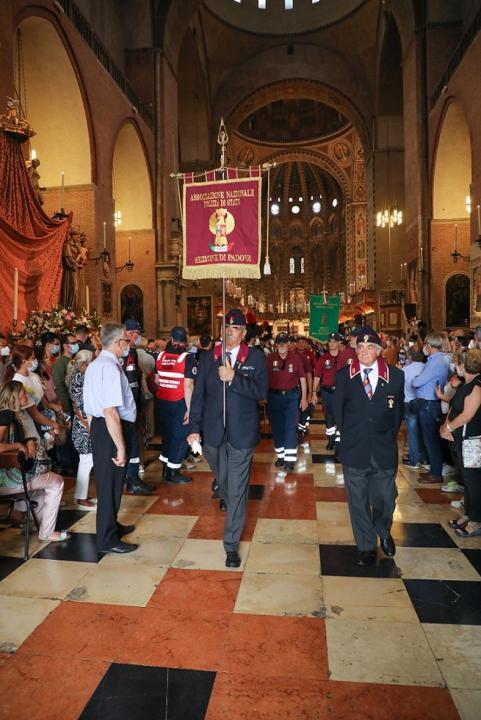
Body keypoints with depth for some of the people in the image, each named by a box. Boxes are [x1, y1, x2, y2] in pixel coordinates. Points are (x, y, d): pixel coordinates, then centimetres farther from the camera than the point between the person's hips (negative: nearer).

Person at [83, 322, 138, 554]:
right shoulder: (110, 368, -21)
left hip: (98, 425, 10)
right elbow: (111, 412, -26)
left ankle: (111, 526, 41)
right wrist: (121, 447, -23)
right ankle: (107, 539, 19)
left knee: (108, 481, 23)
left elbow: (91, 407, 16)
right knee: (110, 482, 4)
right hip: (112, 430, -10)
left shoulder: (94, 365, 11)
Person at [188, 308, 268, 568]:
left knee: (237, 490, 1)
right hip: (213, 432, 3)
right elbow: (198, 395, 1)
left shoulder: (255, 358, -3)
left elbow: (261, 392, -14)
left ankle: (231, 544, 12)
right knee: (222, 481, 22)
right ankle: (229, 504, 55)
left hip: (241, 432, -3)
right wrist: (194, 428, -5)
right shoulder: (208, 358, 2)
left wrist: (233, 377, -24)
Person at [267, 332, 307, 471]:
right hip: (274, 396, 2)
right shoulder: (270, 358, -2)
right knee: (277, 427, 8)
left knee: (290, 427, -5)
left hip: (292, 396, -1)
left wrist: (304, 397, 3)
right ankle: (281, 456, 22)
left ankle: (290, 459, -2)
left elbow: (302, 378, 5)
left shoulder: (296, 358, -2)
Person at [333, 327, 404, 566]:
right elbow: (338, 410, 5)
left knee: (385, 499, 11)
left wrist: (390, 437, 4)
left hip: (384, 450, 0)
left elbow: (398, 410, 6)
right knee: (358, 501, 10)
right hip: (354, 449, 0)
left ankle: (384, 532, 43)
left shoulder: (396, 376, -2)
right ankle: (366, 546, 29)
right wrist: (346, 436, 3)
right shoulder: (343, 376, -2)